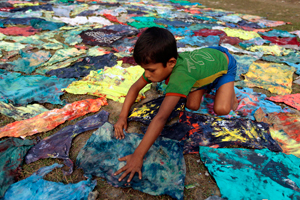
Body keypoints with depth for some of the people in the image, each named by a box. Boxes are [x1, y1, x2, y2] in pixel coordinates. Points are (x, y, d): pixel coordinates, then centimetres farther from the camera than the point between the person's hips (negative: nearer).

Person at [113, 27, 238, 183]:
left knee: (221, 109, -21)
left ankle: (230, 87, 12)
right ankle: (207, 84, 22)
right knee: (192, 105, -9)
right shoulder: (161, 64, -28)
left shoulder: (180, 75, -49)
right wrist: (123, 117, -25)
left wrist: (138, 156, -54)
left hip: (224, 62, -5)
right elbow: (135, 88, -16)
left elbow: (160, 118, -55)